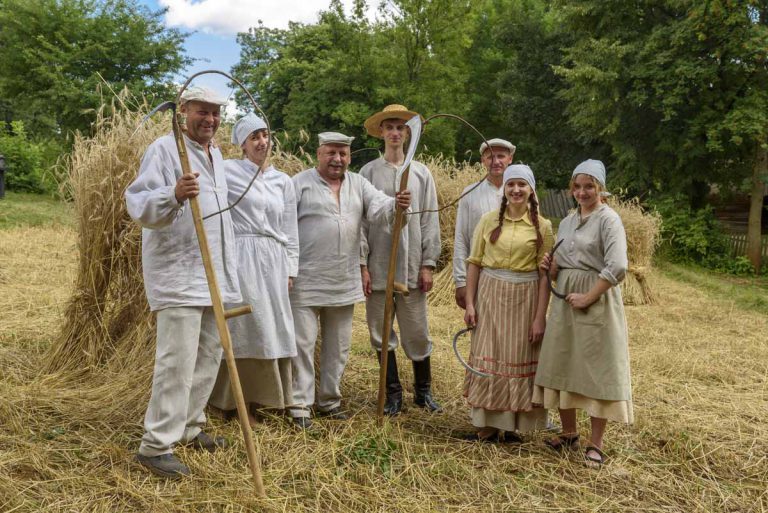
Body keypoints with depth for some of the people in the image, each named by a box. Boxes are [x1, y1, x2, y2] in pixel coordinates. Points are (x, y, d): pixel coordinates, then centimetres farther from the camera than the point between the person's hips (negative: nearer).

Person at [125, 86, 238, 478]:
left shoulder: (216, 155, 17)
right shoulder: (164, 149, -10)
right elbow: (137, 203, -20)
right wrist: (174, 194, -40)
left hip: (212, 273, 9)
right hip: (178, 273, -9)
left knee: (209, 352, 14)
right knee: (177, 360, -10)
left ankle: (189, 427, 28)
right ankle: (156, 445, -1)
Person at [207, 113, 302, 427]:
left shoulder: (283, 181, 14)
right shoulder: (228, 171, 0)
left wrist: (290, 269, 11)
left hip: (273, 262, 5)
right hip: (240, 259, -5)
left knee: (271, 329, 6)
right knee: (244, 328, -4)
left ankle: (258, 399, 18)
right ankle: (241, 403, 6)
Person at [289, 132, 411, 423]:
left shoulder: (358, 184, 10)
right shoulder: (300, 183, -4)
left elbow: (378, 207, -6)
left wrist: (396, 205, -29)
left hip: (344, 283, 5)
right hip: (306, 282, -5)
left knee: (338, 347, 14)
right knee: (302, 344, -2)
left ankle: (329, 402, 28)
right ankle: (300, 405, 8)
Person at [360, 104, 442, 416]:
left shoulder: (421, 173, 7)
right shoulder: (369, 172, 4)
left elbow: (430, 221, 5)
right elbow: (360, 221, 2)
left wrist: (428, 264, -1)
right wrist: (362, 264, -4)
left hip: (412, 266, 0)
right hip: (378, 266, 0)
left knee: (417, 332, 4)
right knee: (381, 332, 6)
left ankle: (423, 391, 22)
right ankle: (393, 394, 20)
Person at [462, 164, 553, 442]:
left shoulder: (542, 226, -2)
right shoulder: (489, 220, 3)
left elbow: (545, 274, -4)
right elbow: (474, 262, 3)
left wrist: (540, 317, -9)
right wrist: (469, 303, -3)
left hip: (525, 298, -1)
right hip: (490, 294, 1)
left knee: (519, 360, 6)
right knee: (488, 358, 5)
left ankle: (514, 425, 20)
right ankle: (488, 426, 15)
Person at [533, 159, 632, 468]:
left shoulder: (608, 219, -9)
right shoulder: (567, 222, 13)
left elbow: (617, 268, -20)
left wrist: (588, 298, -19)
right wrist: (551, 266, -1)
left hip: (596, 302, -7)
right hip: (565, 301, 7)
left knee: (598, 369, 0)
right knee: (561, 364, 10)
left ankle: (596, 443, 11)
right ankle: (569, 433, 25)